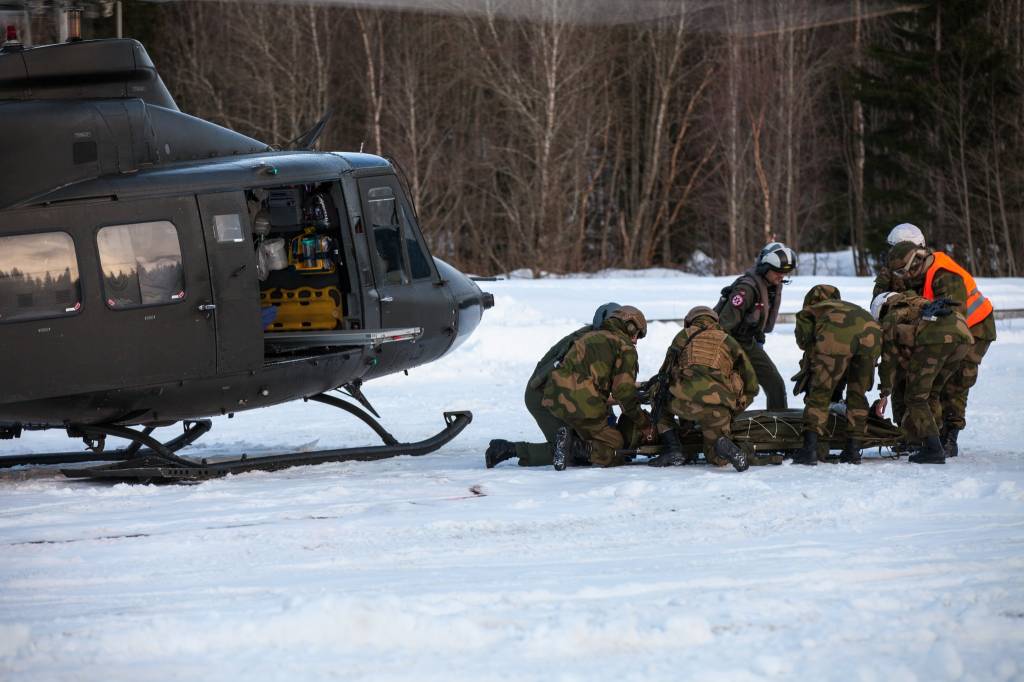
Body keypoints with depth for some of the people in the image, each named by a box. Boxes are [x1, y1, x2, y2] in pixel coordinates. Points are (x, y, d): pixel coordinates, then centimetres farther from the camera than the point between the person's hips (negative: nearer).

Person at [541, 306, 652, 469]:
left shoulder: (589, 337, 28)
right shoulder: (625, 346, 5)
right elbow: (626, 393, -2)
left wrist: (605, 399, 50)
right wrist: (644, 425, 10)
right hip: (583, 405, -7)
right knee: (615, 454, 1)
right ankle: (574, 446, -20)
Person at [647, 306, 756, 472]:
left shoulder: (683, 336, 25)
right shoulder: (729, 342, 26)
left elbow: (664, 373, 29)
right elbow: (751, 385, 24)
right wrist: (735, 409, 36)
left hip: (683, 402, -1)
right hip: (718, 409, 1)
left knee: (659, 400, 33)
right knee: (718, 459, 18)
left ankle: (674, 450, 13)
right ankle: (723, 444, -18)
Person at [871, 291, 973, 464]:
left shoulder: (890, 319, 25)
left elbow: (888, 360, 27)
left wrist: (884, 394, 35)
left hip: (935, 338, -6)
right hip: (963, 334, 6)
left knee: (916, 396, 6)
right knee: (931, 394, 22)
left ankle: (933, 449, -1)